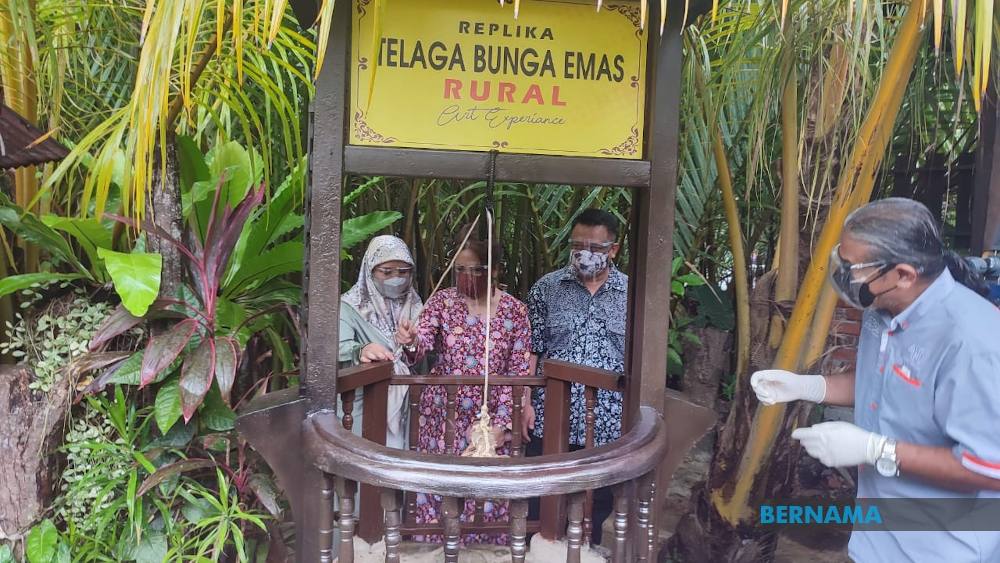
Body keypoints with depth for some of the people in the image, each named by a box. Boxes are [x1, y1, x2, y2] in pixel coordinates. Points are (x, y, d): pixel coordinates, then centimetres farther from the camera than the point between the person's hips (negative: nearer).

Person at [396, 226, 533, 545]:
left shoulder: (514, 310, -2)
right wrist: (410, 341, -41)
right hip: (443, 415, 0)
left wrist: (502, 422, -8)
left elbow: (518, 370, -2)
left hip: (491, 418, 0)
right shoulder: (442, 301, -2)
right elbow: (422, 343, -17)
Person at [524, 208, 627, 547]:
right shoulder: (546, 288, 1)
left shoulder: (633, 294, 1)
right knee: (539, 505, 9)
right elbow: (530, 351, 1)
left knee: (597, 504, 15)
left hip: (608, 423, 1)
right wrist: (524, 402, -5)